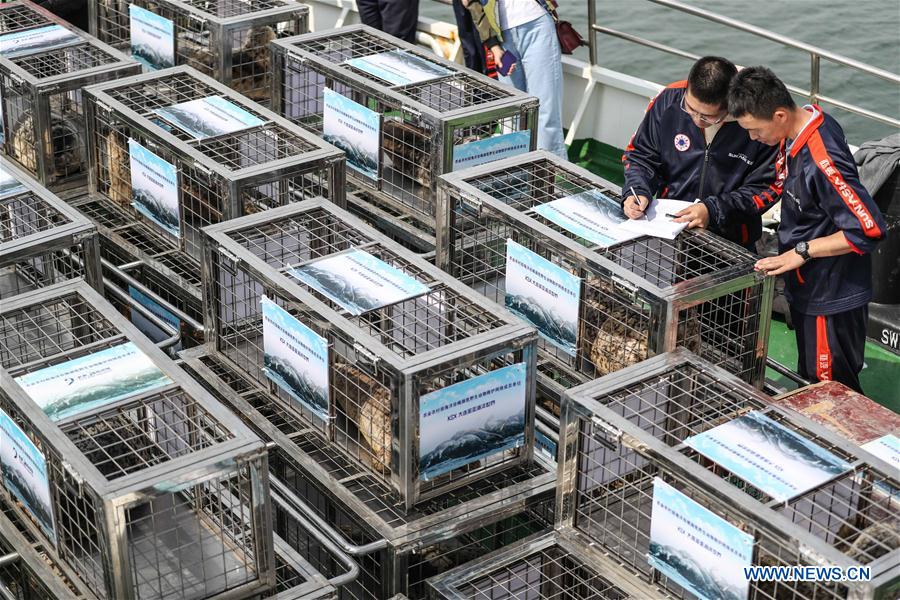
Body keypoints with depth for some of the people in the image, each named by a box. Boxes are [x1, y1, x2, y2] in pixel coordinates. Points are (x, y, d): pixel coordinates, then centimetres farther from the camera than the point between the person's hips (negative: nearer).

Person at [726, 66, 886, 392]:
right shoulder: (799, 128, -3)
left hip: (832, 298, -10)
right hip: (808, 288, 10)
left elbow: (869, 229, -31)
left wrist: (802, 251, -25)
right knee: (810, 380, 23)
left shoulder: (822, 161, -32)